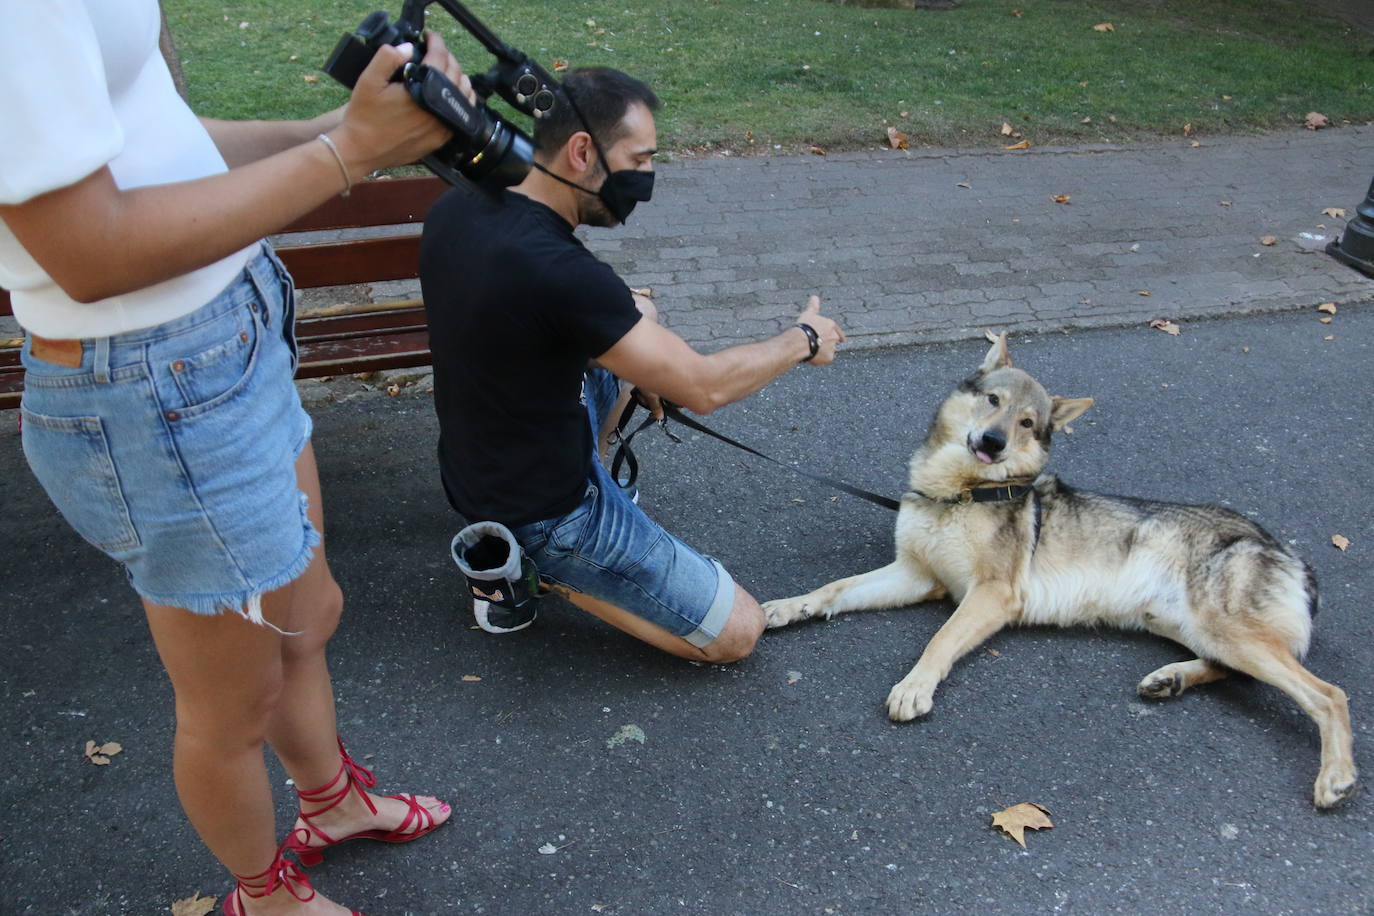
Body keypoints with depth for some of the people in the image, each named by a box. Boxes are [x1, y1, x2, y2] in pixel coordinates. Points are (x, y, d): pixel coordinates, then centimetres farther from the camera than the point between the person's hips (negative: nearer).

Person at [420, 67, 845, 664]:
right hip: (541, 514, -8)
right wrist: (804, 340, -6)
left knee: (638, 322, 23)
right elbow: (703, 388, -23)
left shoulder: (454, 209, -7)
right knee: (738, 632, 1)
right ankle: (541, 568, 1)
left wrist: (628, 325, 9)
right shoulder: (560, 273, -33)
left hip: (472, 470, 9)